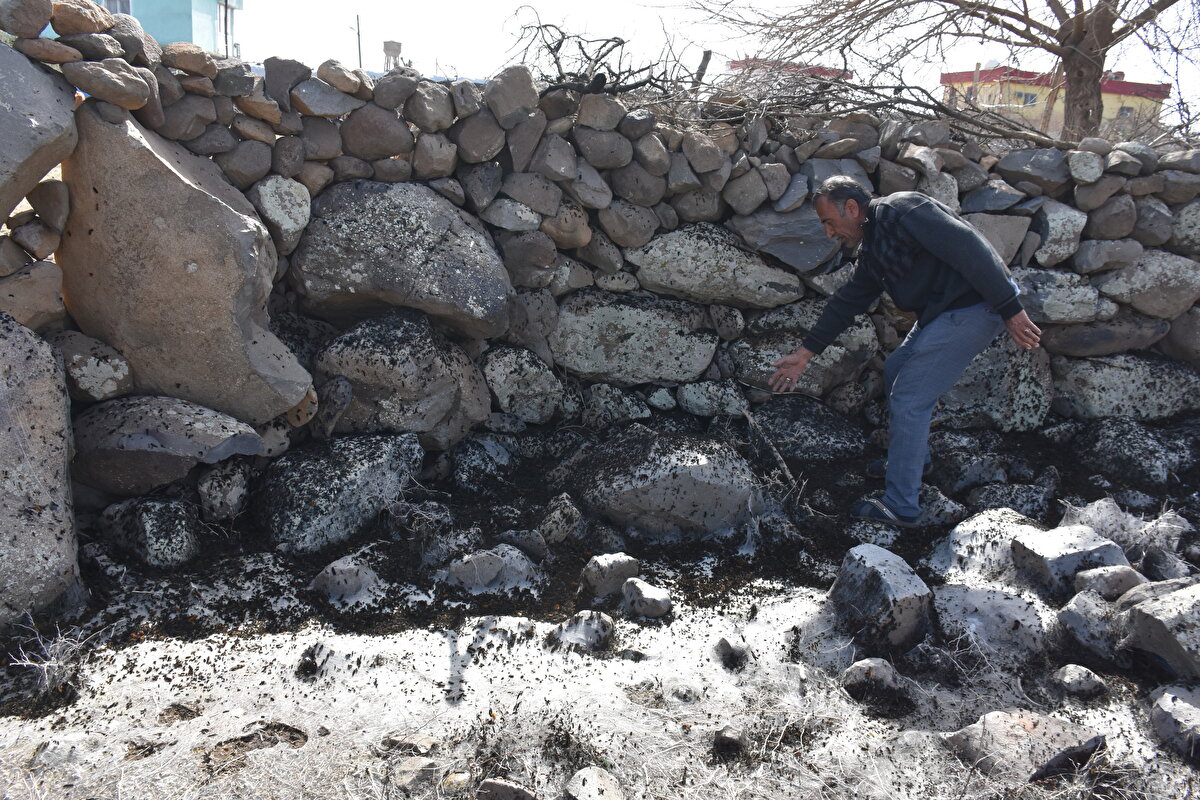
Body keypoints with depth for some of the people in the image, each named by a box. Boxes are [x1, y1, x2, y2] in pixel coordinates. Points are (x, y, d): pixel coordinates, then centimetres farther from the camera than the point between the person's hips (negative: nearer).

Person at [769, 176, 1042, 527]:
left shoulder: (901, 211, -16)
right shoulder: (871, 248, 15)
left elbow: (968, 248, -23)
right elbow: (847, 302, 22)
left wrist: (1010, 309, -25)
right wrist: (805, 354, 22)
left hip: (974, 308, -10)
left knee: (909, 400, -8)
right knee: (896, 372, 22)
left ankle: (901, 508, 0)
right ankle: (914, 458, 39)